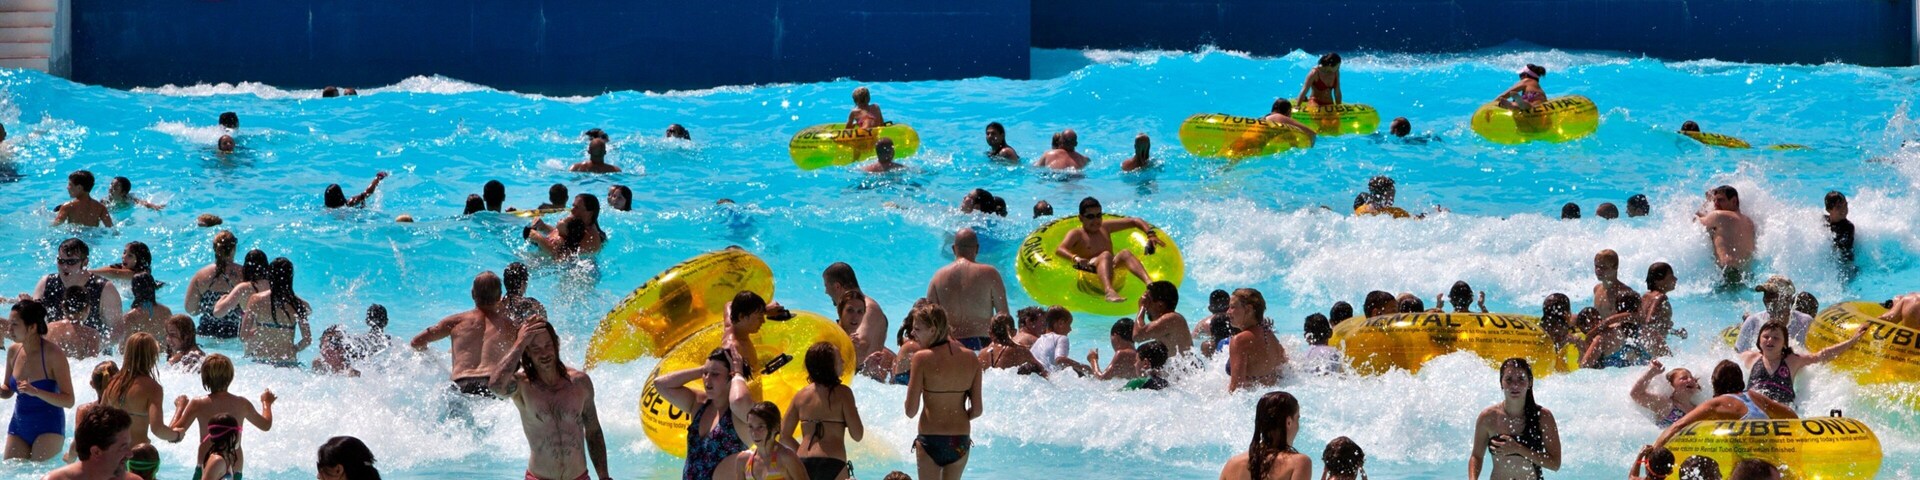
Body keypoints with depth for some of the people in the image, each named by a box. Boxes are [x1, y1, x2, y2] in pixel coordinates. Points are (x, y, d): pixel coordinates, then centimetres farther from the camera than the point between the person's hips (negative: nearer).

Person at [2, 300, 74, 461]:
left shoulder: (53, 354, -16)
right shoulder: (13, 351, 0)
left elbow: (69, 401, -17)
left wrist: (36, 392, -30)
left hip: (48, 427, -6)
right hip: (19, 425, 6)